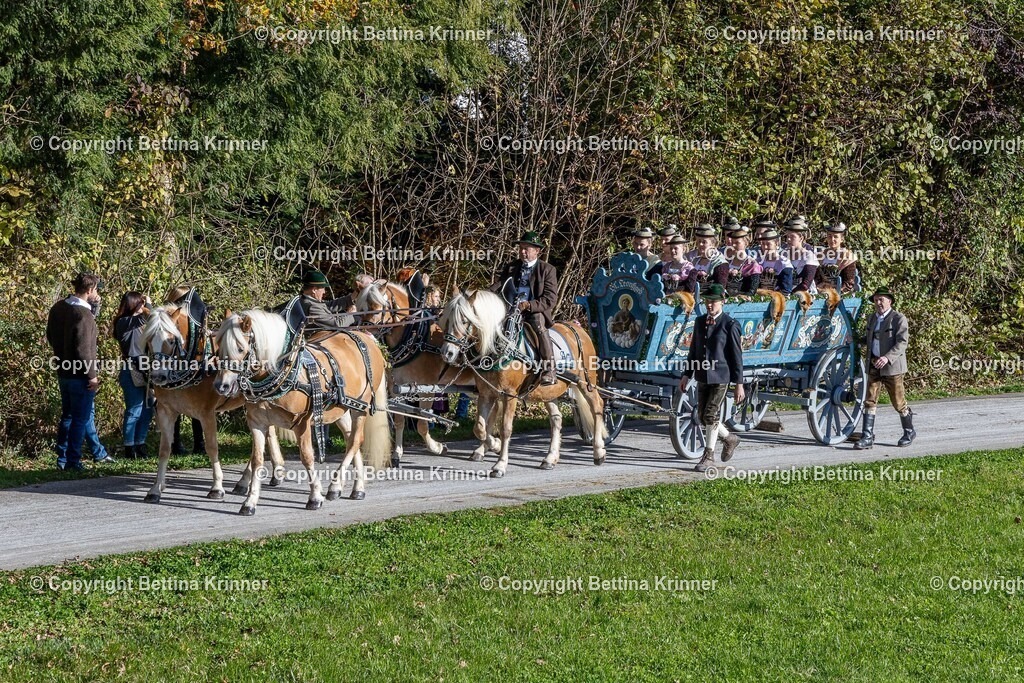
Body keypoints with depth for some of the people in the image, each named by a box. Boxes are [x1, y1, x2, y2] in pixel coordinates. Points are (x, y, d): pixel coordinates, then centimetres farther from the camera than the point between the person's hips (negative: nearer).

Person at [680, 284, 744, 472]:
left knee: (711, 415, -8)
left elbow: (737, 355, -7)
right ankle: (729, 439, 31)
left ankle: (709, 455, 3)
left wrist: (739, 384, -8)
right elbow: (693, 350, 16)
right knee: (702, 416, 8)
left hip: (720, 378, -6)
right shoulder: (700, 322, 10)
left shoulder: (730, 325, -8)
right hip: (703, 377, 6)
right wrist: (687, 375, 12)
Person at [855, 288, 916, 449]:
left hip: (892, 366, -6)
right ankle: (867, 437, -4)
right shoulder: (872, 318, 14)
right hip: (874, 366, 6)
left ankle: (909, 432, 23)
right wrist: (869, 360, 15)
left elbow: (902, 342, -18)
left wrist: (887, 358, -29)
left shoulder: (898, 318, -9)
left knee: (899, 402, 5)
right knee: (870, 401, -3)